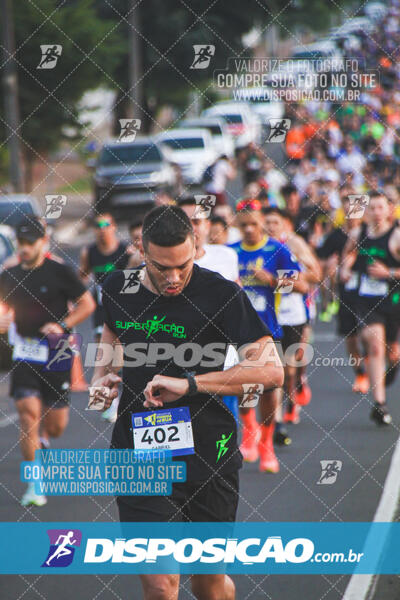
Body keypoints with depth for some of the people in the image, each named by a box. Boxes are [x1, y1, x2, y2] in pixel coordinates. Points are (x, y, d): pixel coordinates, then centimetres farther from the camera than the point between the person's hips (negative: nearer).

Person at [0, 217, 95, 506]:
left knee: (56, 426, 3)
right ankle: (35, 484, -9)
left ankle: (44, 438, 43)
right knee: (28, 414, -14)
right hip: (25, 354, 2)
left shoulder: (60, 272, -5)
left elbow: (87, 304, -2)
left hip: (56, 354, -2)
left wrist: (62, 326, -16)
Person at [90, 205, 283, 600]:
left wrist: (189, 384, -24)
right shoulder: (117, 288, 3)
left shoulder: (221, 294, -10)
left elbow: (271, 371, -18)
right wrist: (101, 375, 7)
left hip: (206, 458, -2)